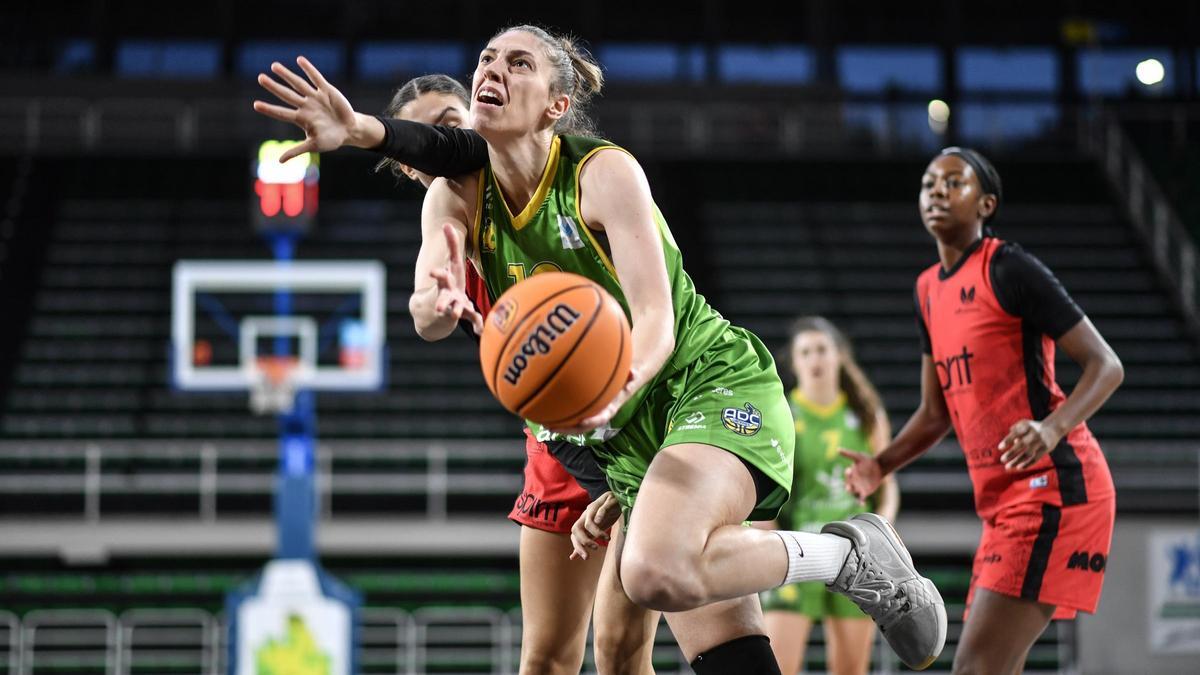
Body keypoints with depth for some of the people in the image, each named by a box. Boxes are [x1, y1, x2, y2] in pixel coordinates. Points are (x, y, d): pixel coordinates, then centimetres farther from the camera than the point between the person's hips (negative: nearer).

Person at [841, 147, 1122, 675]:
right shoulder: (928, 290, 17)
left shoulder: (1009, 270, -9)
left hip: (1051, 485, -9)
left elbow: (1105, 365, -11)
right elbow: (935, 413, 24)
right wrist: (880, 465, 7)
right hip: (1002, 499, 9)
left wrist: (1052, 428, -28)